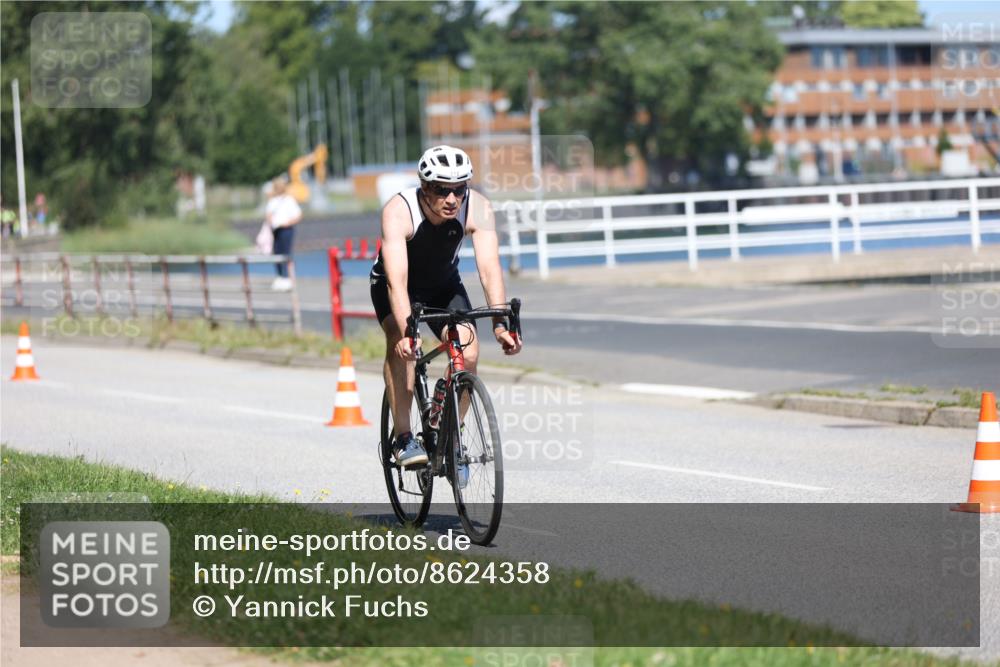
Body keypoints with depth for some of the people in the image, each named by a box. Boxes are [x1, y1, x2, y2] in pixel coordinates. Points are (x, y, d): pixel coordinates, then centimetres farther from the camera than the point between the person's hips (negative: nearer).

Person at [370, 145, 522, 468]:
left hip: (444, 285, 3)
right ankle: (403, 436, -22)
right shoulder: (399, 211, -35)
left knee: (469, 352, -19)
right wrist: (406, 332, -55)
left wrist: (499, 324, -46)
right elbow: (397, 280, -43)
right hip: (394, 286, -3)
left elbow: (489, 267, -34)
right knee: (400, 342, -31)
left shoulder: (477, 208, -27)